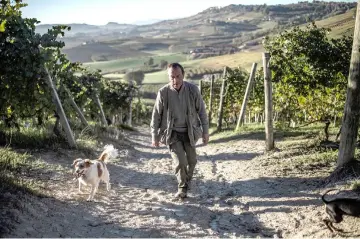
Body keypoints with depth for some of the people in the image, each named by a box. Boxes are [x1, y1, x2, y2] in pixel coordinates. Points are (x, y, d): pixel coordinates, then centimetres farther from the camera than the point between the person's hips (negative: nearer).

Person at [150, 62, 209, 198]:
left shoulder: (192, 90, -14)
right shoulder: (163, 93, -16)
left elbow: (201, 111, -2)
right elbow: (156, 115, -5)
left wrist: (205, 131, 0)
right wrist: (154, 136, -2)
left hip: (189, 132, 2)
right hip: (172, 133, -2)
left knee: (192, 161, 11)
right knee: (180, 162, -11)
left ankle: (187, 181, 42)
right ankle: (182, 188, 15)